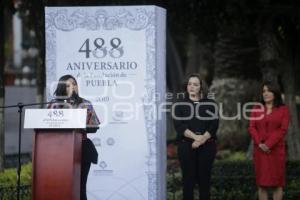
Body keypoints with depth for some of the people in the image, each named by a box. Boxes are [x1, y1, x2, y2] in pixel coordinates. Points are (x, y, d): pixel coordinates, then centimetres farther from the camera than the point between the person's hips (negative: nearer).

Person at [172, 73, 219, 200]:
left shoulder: (210, 104, 9)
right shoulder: (180, 104, 8)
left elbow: (214, 125, -1)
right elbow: (179, 125, -5)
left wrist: (202, 139, -17)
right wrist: (195, 137, -19)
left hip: (207, 146, 1)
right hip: (186, 146, -1)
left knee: (204, 179, 2)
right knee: (188, 179, -3)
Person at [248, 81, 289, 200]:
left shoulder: (283, 110, 3)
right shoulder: (257, 109, 11)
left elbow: (283, 129, -6)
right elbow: (251, 128, 3)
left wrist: (269, 144, -15)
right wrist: (259, 143, -13)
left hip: (276, 150, -2)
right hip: (260, 150, 2)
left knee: (277, 182, -1)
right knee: (261, 182, 1)